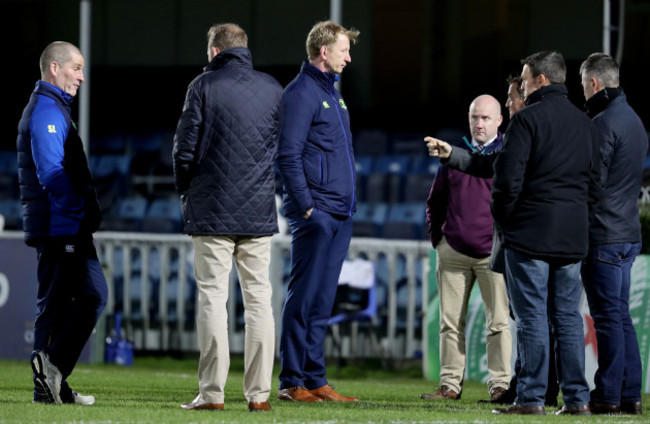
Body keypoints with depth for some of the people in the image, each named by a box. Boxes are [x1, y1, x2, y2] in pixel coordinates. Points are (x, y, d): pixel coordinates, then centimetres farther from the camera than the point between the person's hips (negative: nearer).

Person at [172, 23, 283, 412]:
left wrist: (186, 192, 12)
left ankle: (212, 392, -7)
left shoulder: (204, 87, -3)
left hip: (212, 209, -3)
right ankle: (259, 392, 2)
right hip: (260, 213, 3)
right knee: (259, 298, 5)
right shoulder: (273, 89, 8)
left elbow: (185, 148, -3)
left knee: (212, 296, -2)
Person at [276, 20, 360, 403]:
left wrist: (350, 205, 17)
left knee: (322, 301, 10)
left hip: (340, 214, 9)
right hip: (316, 214, -9)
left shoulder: (333, 92, 19)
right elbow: (288, 156, -15)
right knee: (304, 297, -7)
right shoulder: (302, 93, -9)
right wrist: (306, 206, -18)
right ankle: (292, 382, -4)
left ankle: (315, 380, 13)